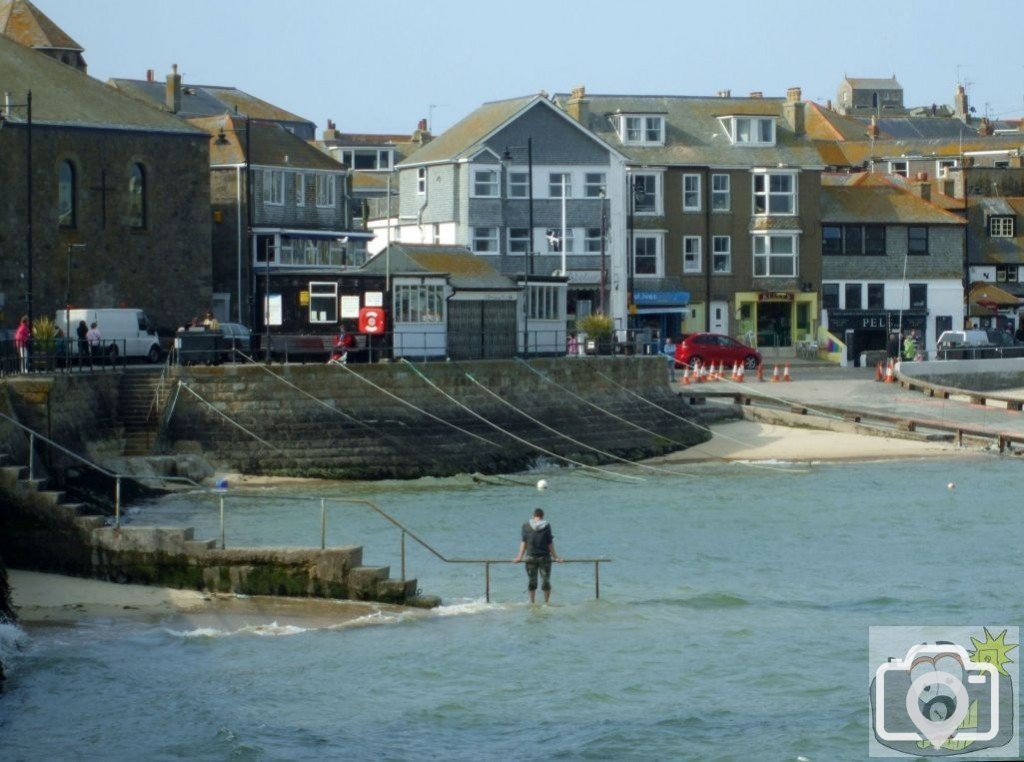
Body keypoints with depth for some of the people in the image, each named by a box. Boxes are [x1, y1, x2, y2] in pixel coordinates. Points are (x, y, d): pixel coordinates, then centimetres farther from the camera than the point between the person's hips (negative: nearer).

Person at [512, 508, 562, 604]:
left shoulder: (526, 526, 0)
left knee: (532, 581, 9)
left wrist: (519, 557, 3)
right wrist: (555, 556, 4)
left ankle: (532, 602, 12)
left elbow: (524, 542, -1)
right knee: (545, 580, 6)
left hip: (531, 557, 1)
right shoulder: (546, 526, -4)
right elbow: (550, 544, -3)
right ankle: (547, 602, 8)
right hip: (544, 557, -1)